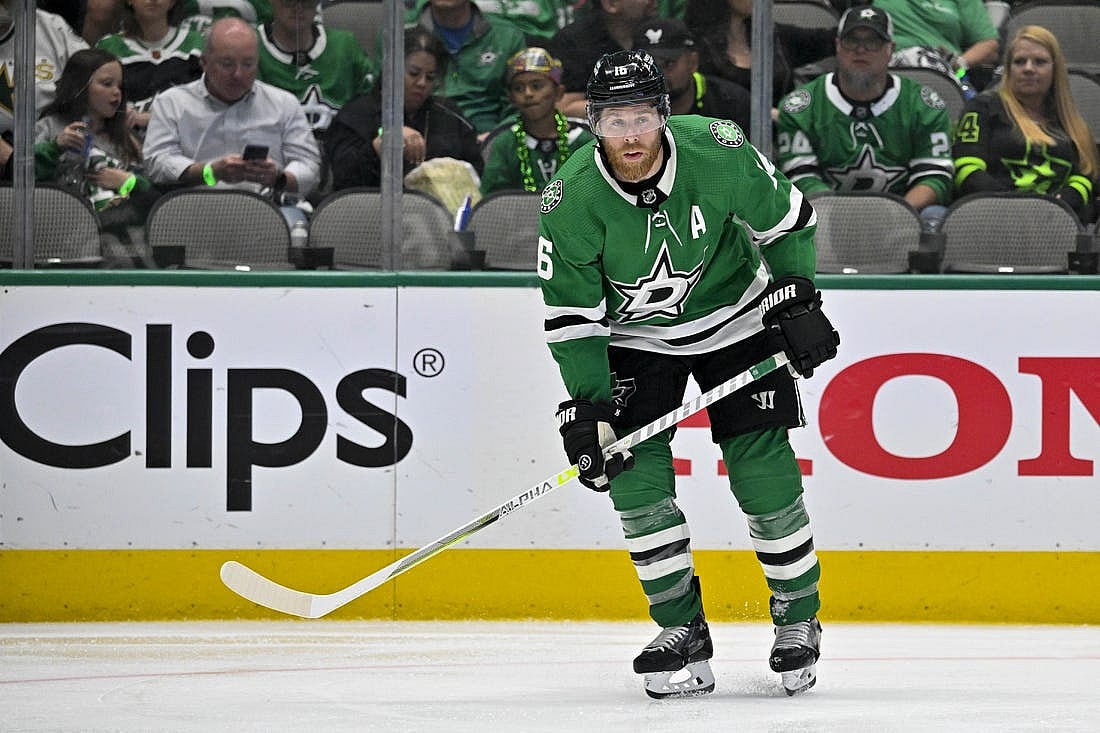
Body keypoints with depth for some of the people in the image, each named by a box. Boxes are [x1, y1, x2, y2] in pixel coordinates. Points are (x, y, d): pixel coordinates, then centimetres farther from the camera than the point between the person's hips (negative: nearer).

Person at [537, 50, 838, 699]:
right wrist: (587, 408, -20)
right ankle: (683, 632, 0)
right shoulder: (572, 199, -23)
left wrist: (797, 300, -7)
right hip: (635, 336, 1)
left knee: (765, 473, -7)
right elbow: (572, 314, -16)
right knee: (635, 473, -12)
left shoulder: (718, 152, -25)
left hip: (736, 320, -1)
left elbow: (786, 219, -6)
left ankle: (799, 618, 13)